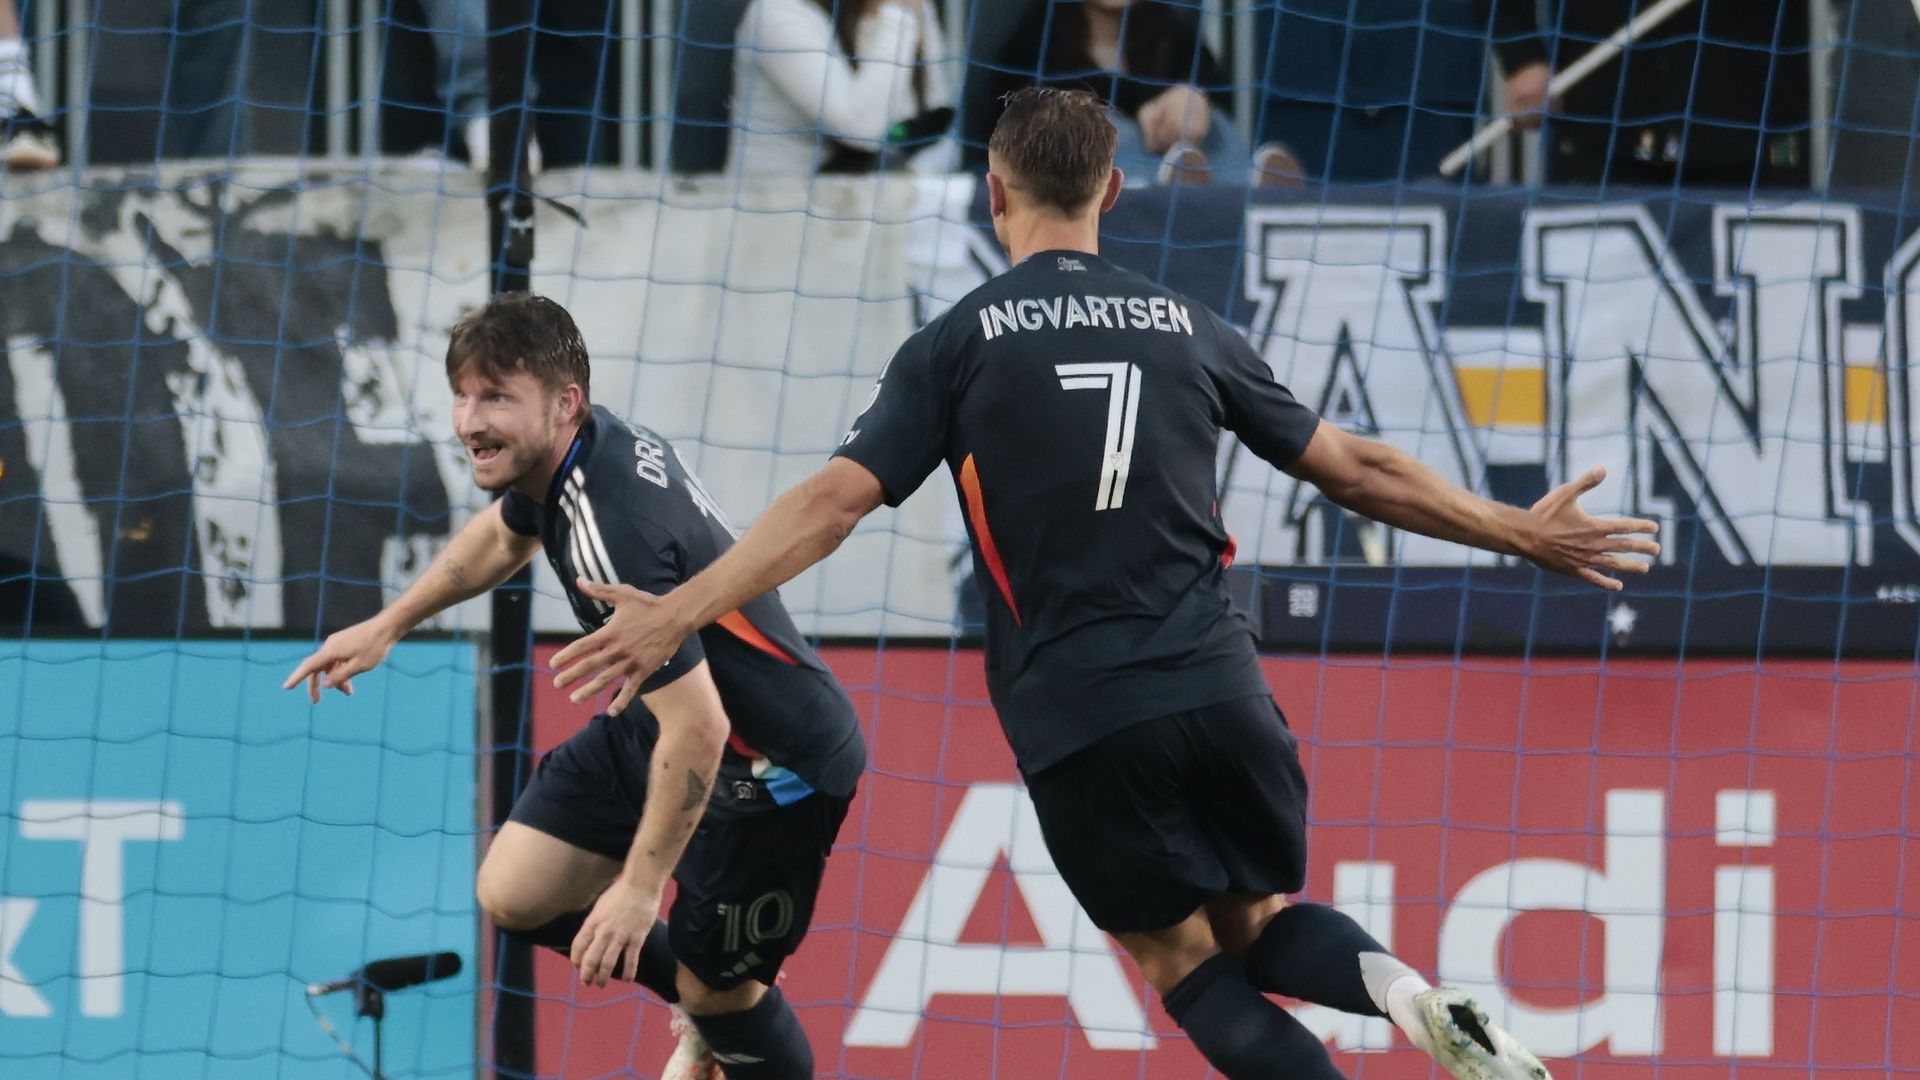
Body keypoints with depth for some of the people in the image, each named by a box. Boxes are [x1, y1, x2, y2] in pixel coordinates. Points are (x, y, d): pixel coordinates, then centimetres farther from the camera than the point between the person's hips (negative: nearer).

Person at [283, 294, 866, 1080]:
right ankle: (714, 1011, 29)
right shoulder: (563, 455, -7)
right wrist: (387, 626, 26)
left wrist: (640, 888, -28)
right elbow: (504, 535, 21)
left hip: (771, 766, -9)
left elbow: (696, 732, -35)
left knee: (718, 991, 0)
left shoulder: (613, 531, -35)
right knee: (514, 894, 8)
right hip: (656, 724, 9)